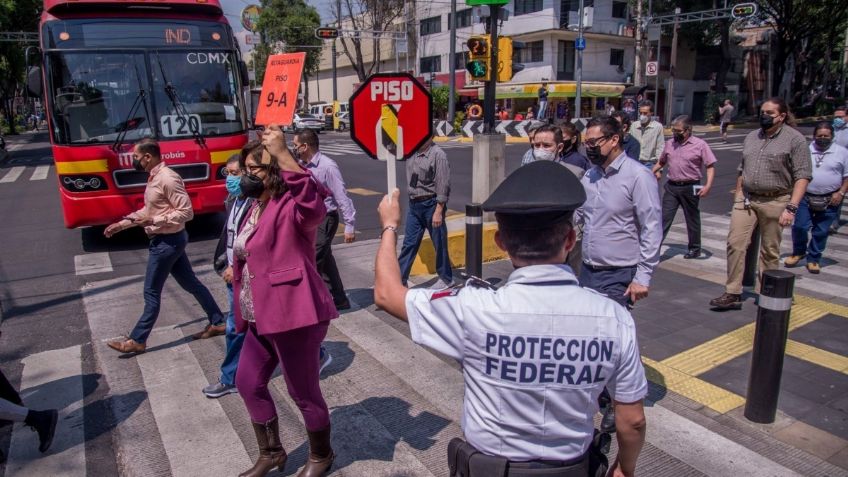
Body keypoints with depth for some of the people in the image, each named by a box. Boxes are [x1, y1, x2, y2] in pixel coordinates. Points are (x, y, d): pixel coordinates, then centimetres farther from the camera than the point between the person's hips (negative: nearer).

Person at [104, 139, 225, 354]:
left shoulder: (167, 179, -21)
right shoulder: (155, 177, 10)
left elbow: (186, 212, -24)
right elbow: (148, 209, 20)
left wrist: (154, 221, -25)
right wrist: (122, 224, 16)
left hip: (167, 241, -10)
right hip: (167, 240, 10)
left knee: (151, 292, 2)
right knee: (190, 283, 15)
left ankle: (137, 340, 14)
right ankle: (217, 323, 23)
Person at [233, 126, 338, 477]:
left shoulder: (291, 210, -17)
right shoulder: (257, 208, 13)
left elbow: (314, 203, -42)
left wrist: (282, 154, -42)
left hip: (294, 316, -10)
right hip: (261, 319, 10)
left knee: (303, 392, 6)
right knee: (248, 384, 19)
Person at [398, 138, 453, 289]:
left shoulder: (438, 155, -15)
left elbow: (443, 186, -17)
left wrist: (438, 212, -19)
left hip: (431, 204, -6)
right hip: (413, 204, 6)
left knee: (439, 244, 7)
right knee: (409, 243, 10)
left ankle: (446, 278, 24)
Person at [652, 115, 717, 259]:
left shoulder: (700, 145, -7)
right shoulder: (670, 143, 6)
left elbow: (710, 166, -9)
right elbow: (661, 162, 20)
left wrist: (708, 186, -20)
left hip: (690, 188, -3)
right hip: (671, 186, 3)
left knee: (692, 219, 11)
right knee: (664, 218, -2)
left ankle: (694, 248, 26)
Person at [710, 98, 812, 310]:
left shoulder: (794, 139, -5)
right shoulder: (751, 137, 11)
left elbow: (803, 176, -11)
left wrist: (791, 207, -19)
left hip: (775, 202, -4)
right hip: (746, 199, 4)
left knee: (770, 252, 6)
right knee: (735, 243, -5)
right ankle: (732, 294, 0)